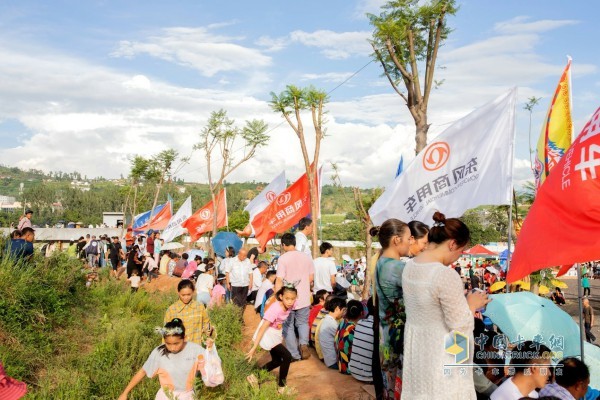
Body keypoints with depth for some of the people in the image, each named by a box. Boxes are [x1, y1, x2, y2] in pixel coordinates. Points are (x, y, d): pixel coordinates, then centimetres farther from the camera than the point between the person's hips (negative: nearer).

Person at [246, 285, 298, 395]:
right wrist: (254, 347, -30)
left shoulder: (289, 306, -12)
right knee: (287, 357, -11)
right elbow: (262, 328, -30)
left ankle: (254, 376, 29)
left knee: (277, 361, 16)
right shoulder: (276, 309, -32)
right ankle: (282, 387, 5)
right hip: (267, 334, -8)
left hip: (275, 335, 8)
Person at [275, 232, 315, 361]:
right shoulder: (307, 257, -1)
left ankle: (294, 354, 16)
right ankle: (304, 343, 0)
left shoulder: (283, 258, -15)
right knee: (303, 323, 23)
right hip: (304, 298, 4)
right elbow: (311, 278, 6)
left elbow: (279, 280, -16)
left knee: (289, 326, 12)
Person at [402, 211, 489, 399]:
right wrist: (471, 305, -1)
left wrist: (462, 302, 11)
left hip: (416, 348, 8)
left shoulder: (409, 266, 0)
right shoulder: (446, 275, -26)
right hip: (440, 354, -8)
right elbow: (460, 326, -19)